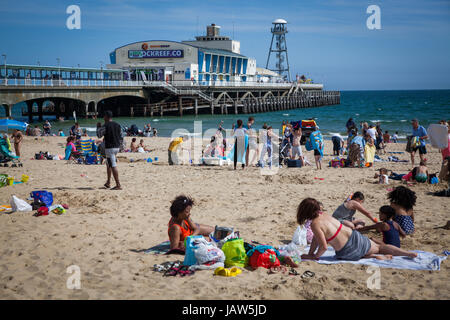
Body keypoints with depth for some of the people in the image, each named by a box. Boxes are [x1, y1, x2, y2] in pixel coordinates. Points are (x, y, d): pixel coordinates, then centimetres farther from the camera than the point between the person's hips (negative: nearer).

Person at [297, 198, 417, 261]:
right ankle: (411, 254, 20)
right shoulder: (323, 215, 7)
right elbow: (316, 238, 15)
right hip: (355, 237, 6)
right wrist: (309, 253, 17)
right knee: (379, 247, 22)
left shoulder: (315, 224, -19)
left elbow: (323, 247, -19)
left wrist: (315, 256, -3)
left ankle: (376, 257, 7)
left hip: (347, 252, -6)